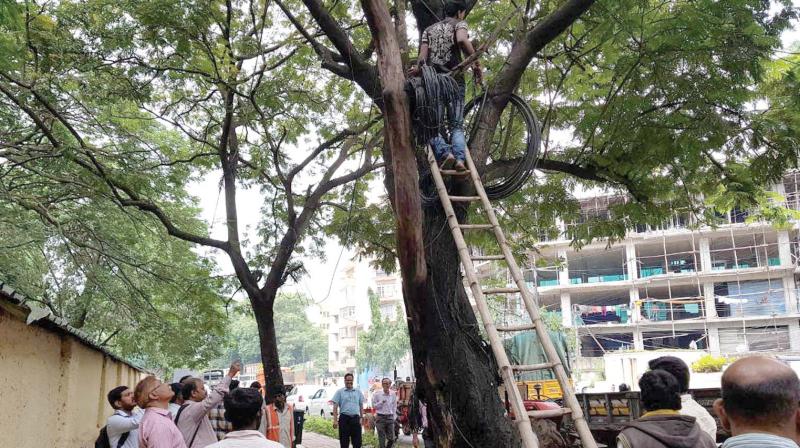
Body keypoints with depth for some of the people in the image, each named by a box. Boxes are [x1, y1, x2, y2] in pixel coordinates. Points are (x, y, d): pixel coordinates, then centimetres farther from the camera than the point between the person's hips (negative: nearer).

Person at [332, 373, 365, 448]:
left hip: (355, 418, 2)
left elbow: (361, 406, 15)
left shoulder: (358, 392, 12)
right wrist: (335, 420, -9)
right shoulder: (340, 392, 3)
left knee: (357, 442, 2)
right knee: (344, 442, 3)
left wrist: (361, 418, 7)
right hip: (344, 418, -2)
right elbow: (335, 407, -1)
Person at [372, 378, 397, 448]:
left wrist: (392, 415, 5)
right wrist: (381, 402, -13)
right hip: (380, 417, -3)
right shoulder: (377, 394, -4)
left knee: (391, 439, 2)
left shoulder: (393, 394, 5)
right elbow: (374, 406, 0)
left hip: (390, 417, 3)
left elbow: (394, 406, 12)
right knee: (382, 439, 1)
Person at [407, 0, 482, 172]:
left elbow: (423, 55, 5)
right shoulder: (459, 24, 12)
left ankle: (445, 152, -24)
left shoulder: (429, 29, 23)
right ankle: (460, 158, -19)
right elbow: (462, 40, -12)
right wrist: (476, 64, -9)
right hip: (455, 80, -1)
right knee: (457, 125, 2)